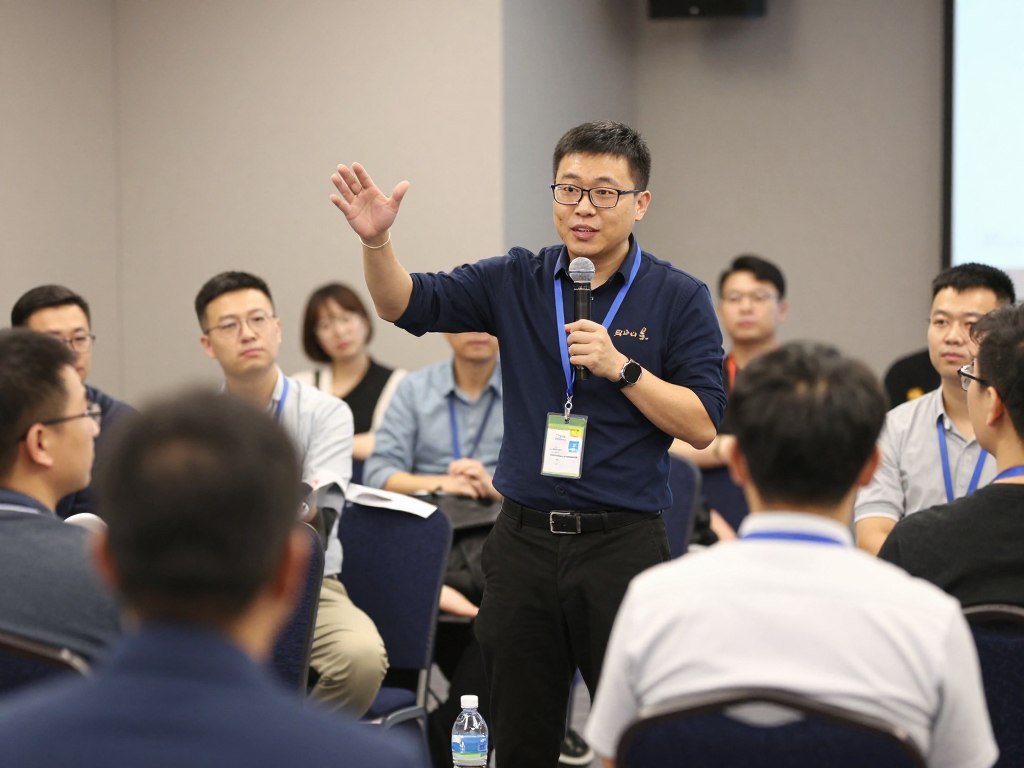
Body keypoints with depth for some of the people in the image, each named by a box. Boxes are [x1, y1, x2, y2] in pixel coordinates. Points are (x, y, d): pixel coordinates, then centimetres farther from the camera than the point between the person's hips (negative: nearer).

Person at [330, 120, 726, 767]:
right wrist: (378, 241, -19)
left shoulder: (679, 298, -1)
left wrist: (620, 367, -17)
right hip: (525, 539, 3)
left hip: (622, 543, -3)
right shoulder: (517, 282, 7)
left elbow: (702, 424, -6)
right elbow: (405, 304, 0)